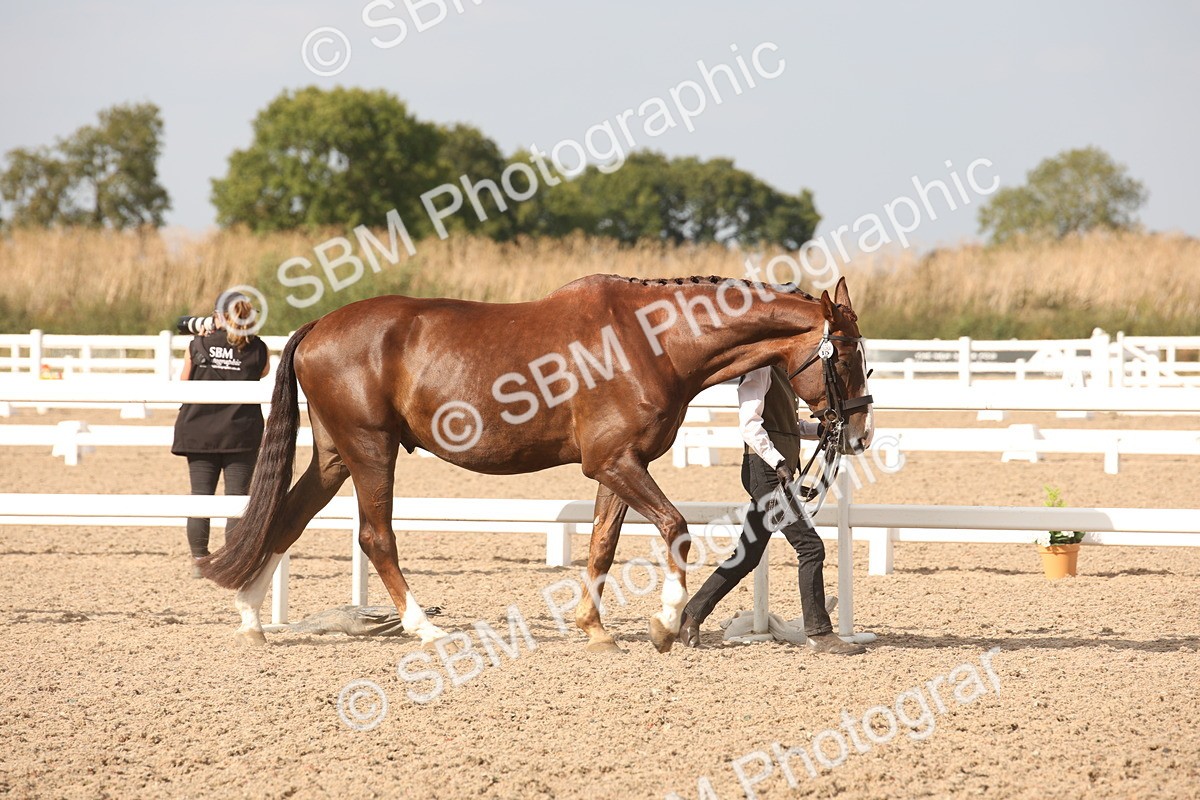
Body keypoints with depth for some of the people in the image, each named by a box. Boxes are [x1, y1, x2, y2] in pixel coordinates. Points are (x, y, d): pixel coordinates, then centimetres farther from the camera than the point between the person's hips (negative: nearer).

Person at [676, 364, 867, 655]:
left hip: (779, 468, 10)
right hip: (765, 469, -10)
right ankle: (819, 632, -8)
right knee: (810, 546, -11)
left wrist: (819, 429, 8)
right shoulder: (760, 369, -11)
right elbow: (750, 424, -20)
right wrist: (779, 463, -27)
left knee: (748, 555, 14)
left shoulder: (780, 370, 18)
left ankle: (692, 612, 21)